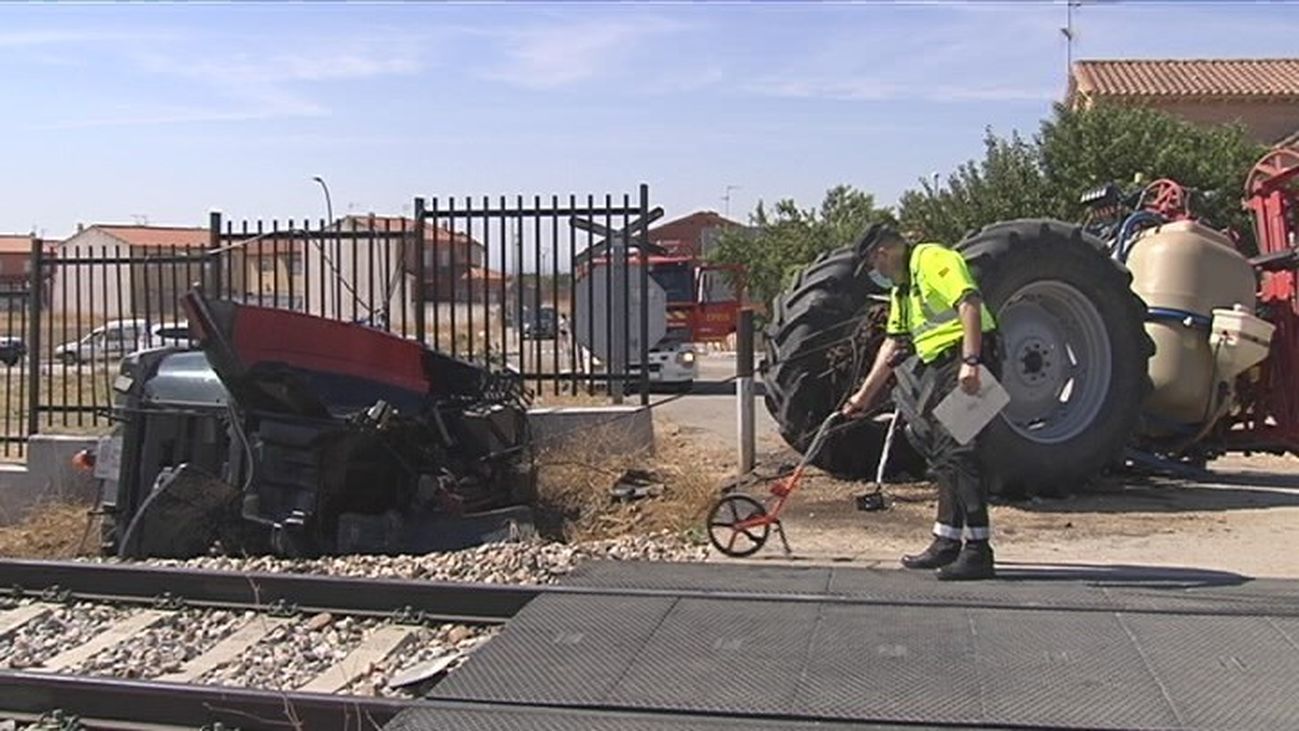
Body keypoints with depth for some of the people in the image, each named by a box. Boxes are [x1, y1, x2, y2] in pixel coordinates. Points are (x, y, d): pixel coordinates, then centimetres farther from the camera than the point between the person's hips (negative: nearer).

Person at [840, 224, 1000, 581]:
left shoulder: (934, 259, -8)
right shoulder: (902, 287, 23)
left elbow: (969, 304, -21)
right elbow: (893, 343, 26)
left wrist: (970, 361, -30)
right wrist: (864, 394, 26)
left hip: (966, 368, -10)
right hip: (940, 369, 10)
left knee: (958, 452, -13)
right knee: (945, 456, 12)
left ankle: (978, 549, -11)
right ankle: (947, 542, 20)